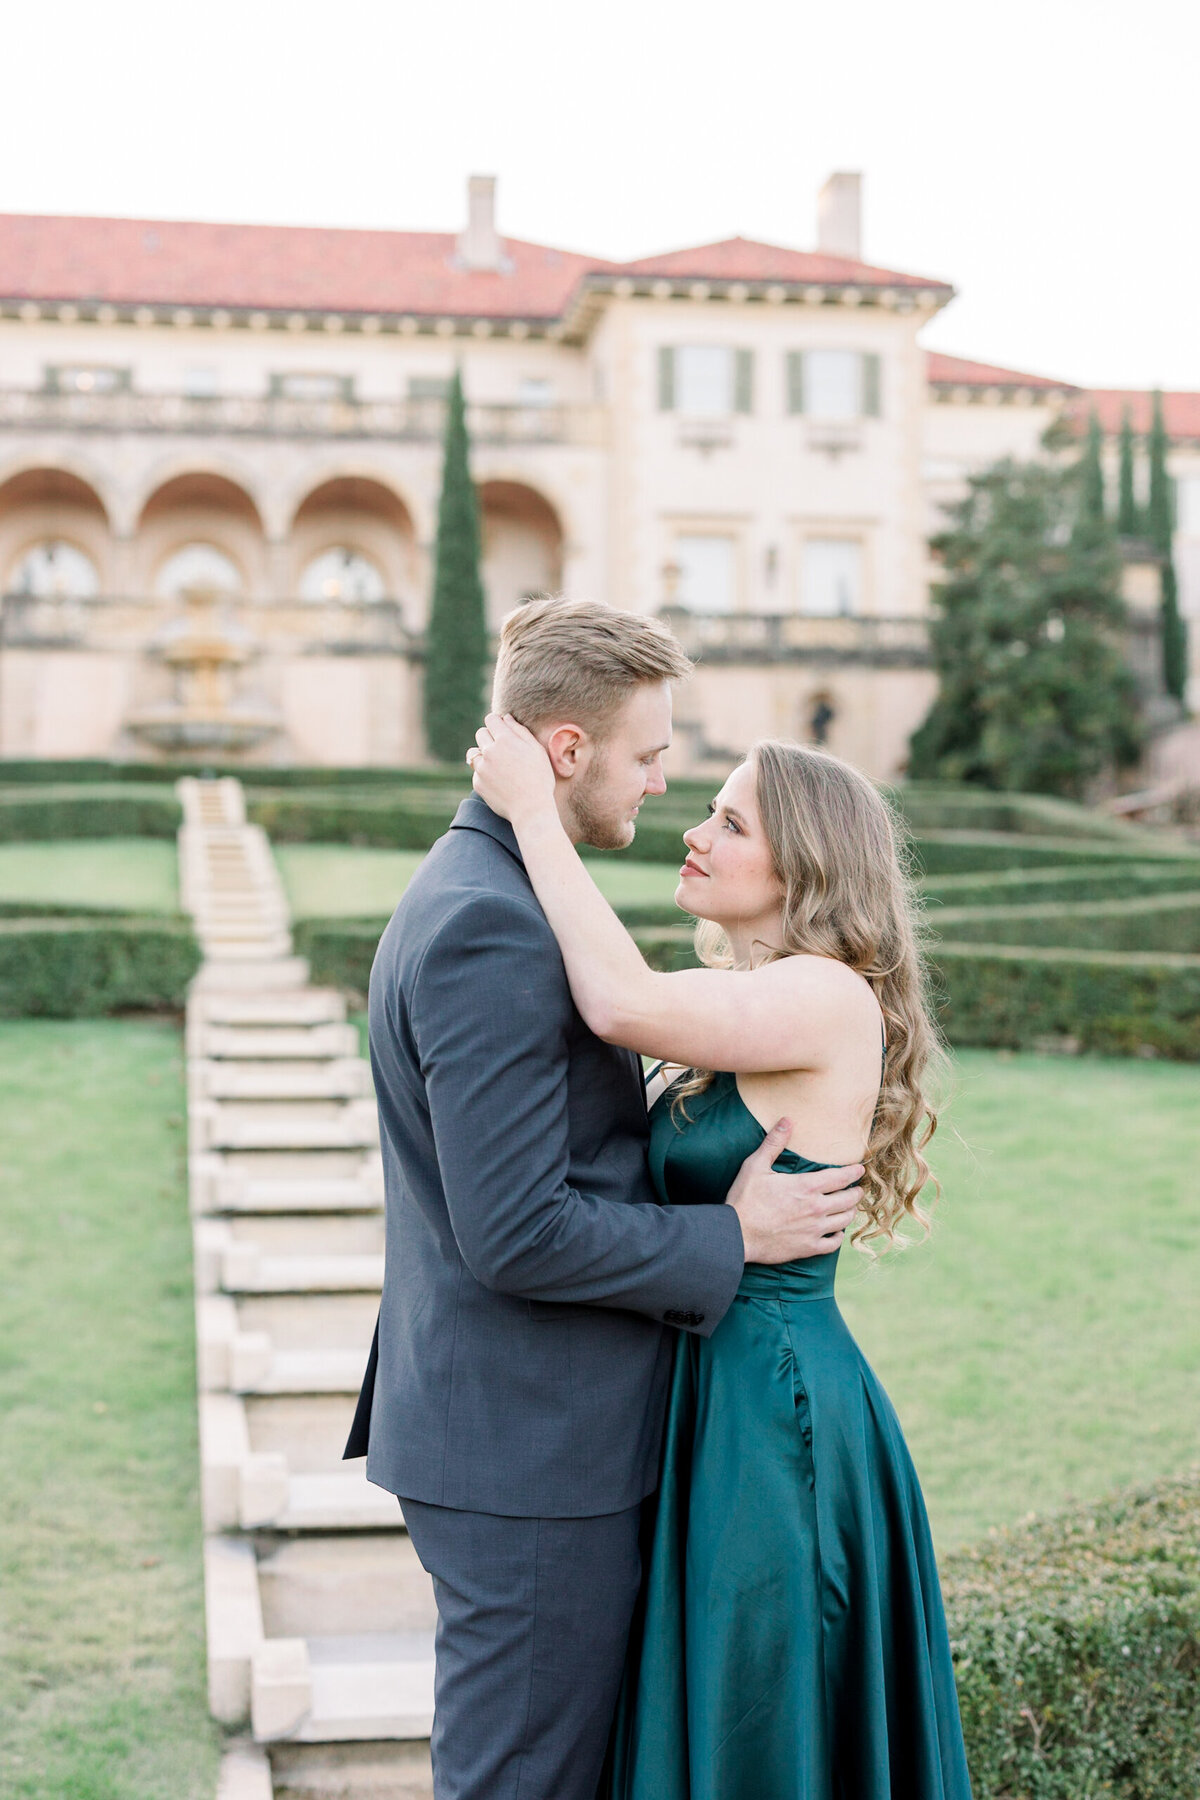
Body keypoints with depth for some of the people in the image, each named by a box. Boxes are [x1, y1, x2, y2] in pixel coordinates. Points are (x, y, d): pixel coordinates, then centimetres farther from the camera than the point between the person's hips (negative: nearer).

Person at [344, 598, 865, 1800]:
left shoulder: (475, 891, 12)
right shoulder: (489, 927, -22)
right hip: (525, 1447, -10)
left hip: (510, 1421, 10)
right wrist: (733, 1236, -14)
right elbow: (517, 1235, -25)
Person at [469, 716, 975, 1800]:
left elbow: (626, 1006, -33)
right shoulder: (749, 1009, 11)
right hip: (707, 1393, 9)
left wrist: (534, 812, -25)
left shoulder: (834, 998, -18)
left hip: (773, 1413, -9)